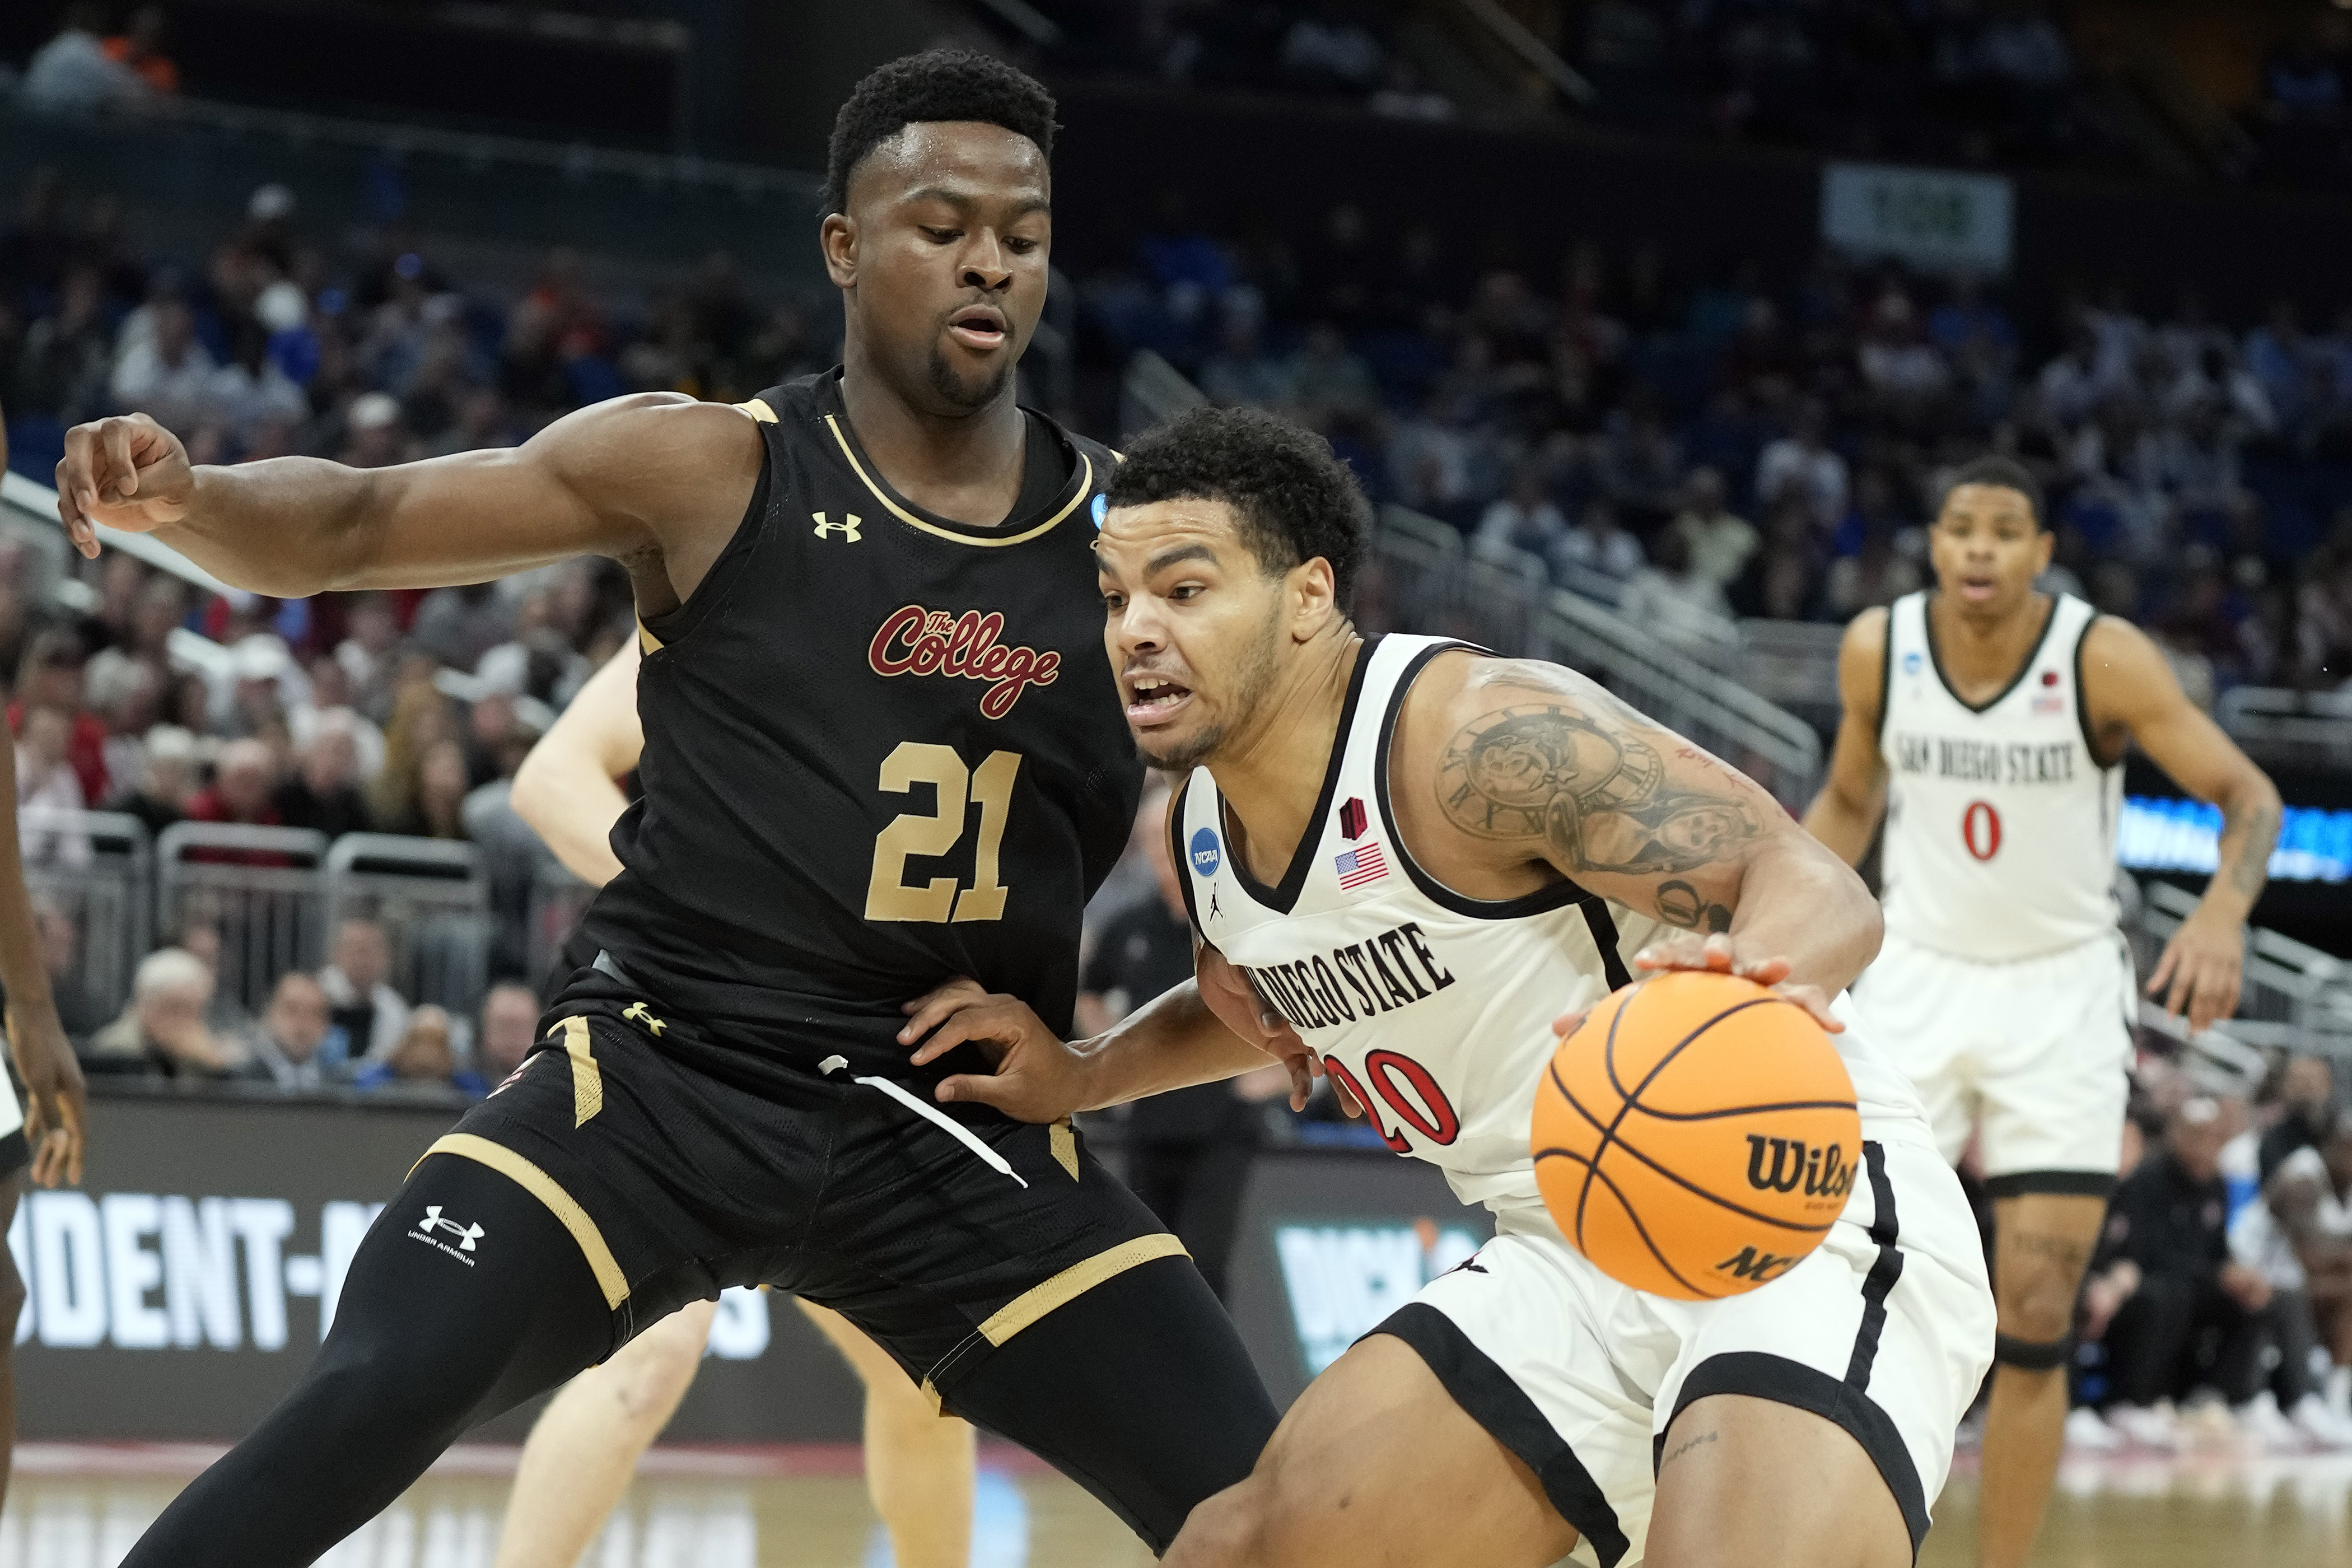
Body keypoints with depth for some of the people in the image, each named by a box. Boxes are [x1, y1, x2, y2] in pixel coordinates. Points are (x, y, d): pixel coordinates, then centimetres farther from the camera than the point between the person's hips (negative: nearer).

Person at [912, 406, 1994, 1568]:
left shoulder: (1481, 734, -21)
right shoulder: (1203, 834, 6)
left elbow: (1816, 888, -26)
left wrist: (1762, 971, -47)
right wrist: (1078, 1077, 18)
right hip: (1574, 1256, 8)